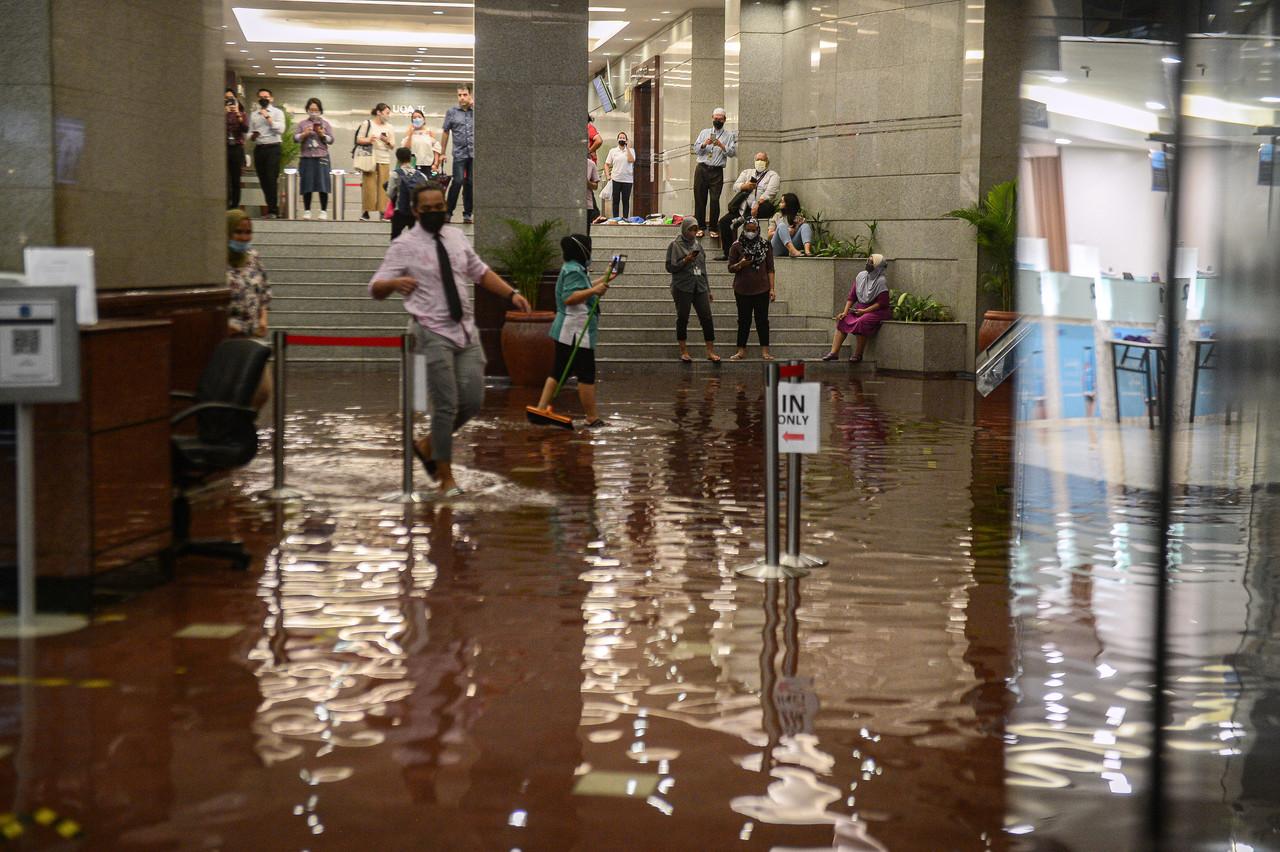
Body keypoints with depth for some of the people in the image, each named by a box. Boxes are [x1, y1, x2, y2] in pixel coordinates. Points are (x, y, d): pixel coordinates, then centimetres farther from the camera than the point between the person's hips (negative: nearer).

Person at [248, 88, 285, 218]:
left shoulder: (277, 112, 4)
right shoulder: (254, 115, 16)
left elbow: (280, 130, -10)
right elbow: (250, 133, 15)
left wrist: (268, 117, -11)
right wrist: (252, 136, -8)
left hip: (272, 148, -5)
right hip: (258, 148, 5)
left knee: (272, 179, -12)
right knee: (263, 180, 4)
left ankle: (273, 211, -10)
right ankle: (272, 209, 12)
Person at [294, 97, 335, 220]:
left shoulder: (325, 123, 9)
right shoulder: (302, 124, 11)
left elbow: (331, 140, 4)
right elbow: (295, 138, 4)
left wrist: (322, 135, -13)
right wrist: (305, 134, -12)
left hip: (322, 157, -1)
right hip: (306, 157, 1)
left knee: (323, 186, -5)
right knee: (307, 186, 1)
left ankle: (324, 211, 0)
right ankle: (307, 211, 8)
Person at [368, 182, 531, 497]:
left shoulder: (457, 238, 10)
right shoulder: (404, 246, -7)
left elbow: (480, 272, 22)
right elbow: (375, 288, -9)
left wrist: (511, 293, 9)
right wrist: (395, 283, -32)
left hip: (466, 331, 6)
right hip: (434, 334, -6)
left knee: (473, 401, 5)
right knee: (446, 406, -6)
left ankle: (428, 446, 28)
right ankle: (446, 477, 9)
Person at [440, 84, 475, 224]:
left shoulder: (476, 111, 8)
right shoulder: (452, 112, 7)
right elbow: (445, 132, 9)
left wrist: (474, 105, -4)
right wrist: (442, 153, 7)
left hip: (475, 154, 1)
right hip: (460, 153, -1)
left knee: (470, 184, 4)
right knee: (458, 182, -11)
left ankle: (467, 214, 12)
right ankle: (449, 211, -1)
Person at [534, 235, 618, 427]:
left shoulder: (575, 269, 16)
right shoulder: (573, 271, -17)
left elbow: (583, 289, 27)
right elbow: (569, 297, -28)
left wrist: (604, 279, 28)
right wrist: (594, 290, -35)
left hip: (566, 332, 11)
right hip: (576, 332, -11)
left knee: (559, 372, 11)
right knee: (587, 375, -5)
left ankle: (541, 409, 9)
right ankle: (593, 419, -1)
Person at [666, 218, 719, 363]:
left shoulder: (698, 245, 15)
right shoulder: (675, 245, -1)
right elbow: (670, 267, -5)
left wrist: (708, 289, 18)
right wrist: (685, 261, -18)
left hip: (700, 287, 4)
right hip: (682, 288, -4)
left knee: (707, 318, -3)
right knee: (682, 319, 1)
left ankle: (710, 351, 0)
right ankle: (684, 351, 11)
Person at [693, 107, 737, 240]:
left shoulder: (729, 135, 9)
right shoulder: (704, 132, 16)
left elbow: (732, 152, -1)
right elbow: (696, 149, 9)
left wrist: (722, 146, -17)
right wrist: (704, 144, -11)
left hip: (717, 171, -2)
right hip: (701, 169, 2)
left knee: (714, 200, -8)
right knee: (699, 199, 1)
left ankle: (714, 228, 0)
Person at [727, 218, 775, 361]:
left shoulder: (765, 245, 5)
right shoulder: (737, 246, 1)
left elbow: (770, 268, 6)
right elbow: (731, 268, 4)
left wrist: (772, 288, 0)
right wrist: (740, 264, -18)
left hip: (762, 290, 0)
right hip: (743, 290, 0)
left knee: (762, 320, 2)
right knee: (744, 320, 4)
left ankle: (765, 351, 5)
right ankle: (741, 351, 9)